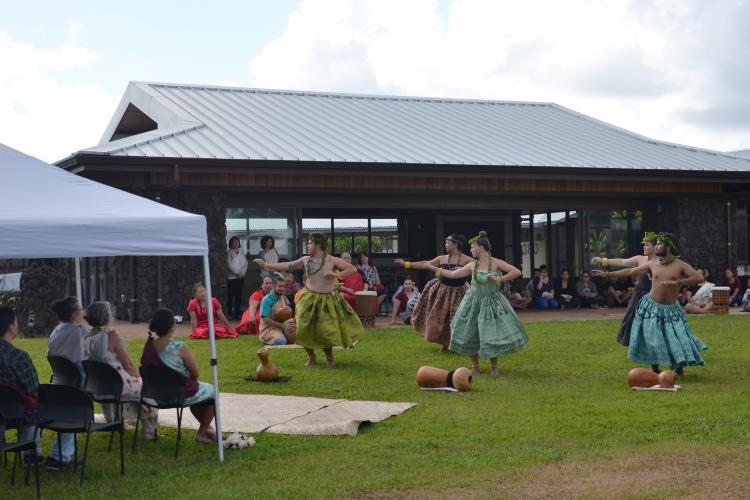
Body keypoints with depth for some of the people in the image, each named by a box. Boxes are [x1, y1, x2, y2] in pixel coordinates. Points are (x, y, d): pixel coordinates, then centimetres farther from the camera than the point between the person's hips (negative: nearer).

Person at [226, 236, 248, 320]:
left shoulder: (241, 252, 13)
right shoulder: (229, 252, -2)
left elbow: (245, 263, 12)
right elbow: (229, 265, -9)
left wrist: (243, 272, -2)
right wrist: (237, 273, -10)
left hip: (241, 277, 5)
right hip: (232, 277, -5)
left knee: (238, 296, 6)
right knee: (231, 296, -6)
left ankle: (237, 313, 11)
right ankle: (230, 313, -3)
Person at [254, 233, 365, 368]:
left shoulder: (332, 260, -8)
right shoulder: (306, 260, 2)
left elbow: (353, 269, -10)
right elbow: (287, 266, 7)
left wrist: (337, 274, -23)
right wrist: (266, 265, 6)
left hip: (328, 300, -3)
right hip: (310, 298, 3)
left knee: (327, 330, -7)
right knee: (304, 329, -3)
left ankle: (329, 357, 19)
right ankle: (311, 357, 17)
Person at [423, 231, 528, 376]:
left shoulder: (496, 263, -9)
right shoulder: (472, 265, 2)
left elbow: (517, 272, -14)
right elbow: (452, 274, 9)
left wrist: (499, 279, -20)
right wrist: (433, 268, 11)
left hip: (491, 303, -4)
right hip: (474, 303, 4)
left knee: (492, 334, -5)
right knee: (470, 335, 3)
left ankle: (494, 367, 14)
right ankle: (475, 366, 19)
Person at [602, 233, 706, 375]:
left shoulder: (680, 265, -5)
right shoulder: (652, 264, 4)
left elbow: (699, 278, -16)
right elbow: (630, 272, 11)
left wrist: (677, 282, -26)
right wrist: (608, 274, 10)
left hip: (671, 309, -2)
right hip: (651, 307, 2)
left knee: (678, 339, -7)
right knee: (652, 340, -1)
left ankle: (679, 367, 14)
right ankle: (655, 370, 15)